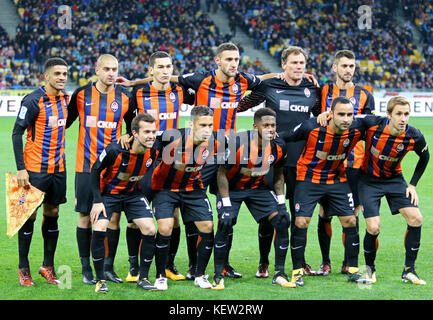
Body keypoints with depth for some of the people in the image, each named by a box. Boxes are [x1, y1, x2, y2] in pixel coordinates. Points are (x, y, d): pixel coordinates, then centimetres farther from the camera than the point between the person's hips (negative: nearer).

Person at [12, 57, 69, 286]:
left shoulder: (64, 97, 6)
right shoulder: (33, 100, -13)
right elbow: (17, 133, -12)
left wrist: (60, 160, 11)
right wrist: (21, 168, -16)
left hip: (58, 168, 6)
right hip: (35, 168, -6)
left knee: (52, 214, 9)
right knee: (29, 215, 0)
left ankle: (48, 266, 18)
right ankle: (23, 268, 10)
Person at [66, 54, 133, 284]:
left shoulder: (124, 97, 4)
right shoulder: (81, 94, 1)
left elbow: (132, 127, 16)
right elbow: (66, 122, 12)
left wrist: (127, 137, -3)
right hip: (86, 166, -1)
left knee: (114, 217, 0)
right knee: (85, 217, 1)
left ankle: (108, 267, 11)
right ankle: (86, 268, 10)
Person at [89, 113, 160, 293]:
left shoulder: (154, 152, -16)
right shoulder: (115, 150, -29)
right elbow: (95, 171, -14)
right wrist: (97, 200, -17)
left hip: (132, 193, 4)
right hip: (108, 192, -3)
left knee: (149, 230, -11)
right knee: (99, 229, -21)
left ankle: (143, 278, 5)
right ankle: (100, 280, -7)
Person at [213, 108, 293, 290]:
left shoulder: (278, 146, -14)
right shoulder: (237, 143, -28)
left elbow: (278, 174, 4)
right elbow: (222, 173, -17)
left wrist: (281, 203, -2)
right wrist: (226, 204, -21)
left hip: (259, 188, 4)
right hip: (232, 188, -4)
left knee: (282, 222, -10)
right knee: (224, 225, -22)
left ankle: (279, 274, 1)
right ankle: (218, 276, -7)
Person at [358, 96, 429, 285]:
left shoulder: (414, 136, -17)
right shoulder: (373, 126, -24)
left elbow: (424, 157, 4)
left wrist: (413, 185, 2)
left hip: (394, 180, 3)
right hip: (369, 181, -3)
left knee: (416, 218, -11)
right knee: (373, 228, -14)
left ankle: (408, 271, 2)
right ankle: (369, 268, 14)